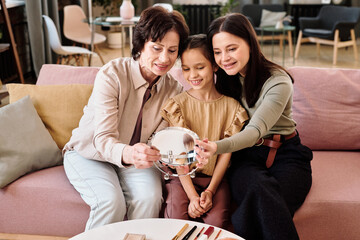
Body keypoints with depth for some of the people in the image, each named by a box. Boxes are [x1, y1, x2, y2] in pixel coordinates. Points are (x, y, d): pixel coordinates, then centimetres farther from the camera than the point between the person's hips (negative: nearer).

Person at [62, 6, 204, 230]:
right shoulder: (111, 75, -23)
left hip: (134, 158, 3)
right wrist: (127, 153, -51)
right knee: (111, 201, -29)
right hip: (89, 153, -3)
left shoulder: (174, 90, -9)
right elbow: (103, 138, -28)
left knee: (150, 196, -26)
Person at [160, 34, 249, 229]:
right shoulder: (178, 104, -1)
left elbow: (226, 152, 0)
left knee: (217, 221, -23)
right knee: (177, 218, -24)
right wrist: (192, 195, -15)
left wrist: (210, 191, -11)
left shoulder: (231, 106, 2)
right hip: (182, 176, 0)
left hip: (215, 177, 1)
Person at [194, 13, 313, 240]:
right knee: (260, 187, -34)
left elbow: (256, 129, -25)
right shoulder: (223, 79, 4)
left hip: (285, 155, -2)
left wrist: (218, 147, -43)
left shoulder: (277, 81, -12)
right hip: (245, 155, 3)